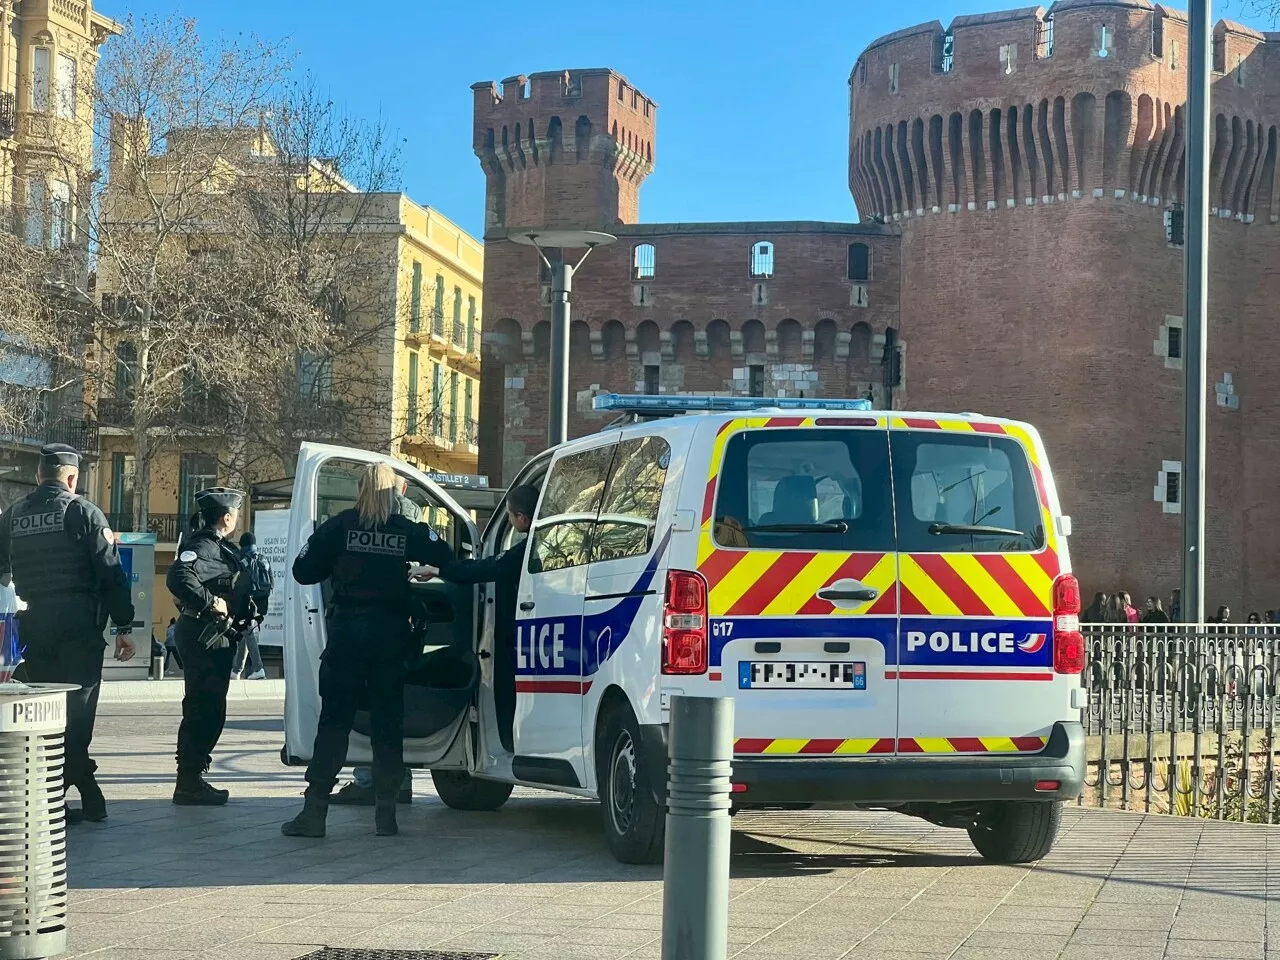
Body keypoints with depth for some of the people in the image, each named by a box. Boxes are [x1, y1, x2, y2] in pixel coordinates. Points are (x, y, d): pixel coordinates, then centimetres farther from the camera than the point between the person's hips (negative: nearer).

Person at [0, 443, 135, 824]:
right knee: (76, 710, -2)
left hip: (31, 628, 5)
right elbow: (112, 573, -8)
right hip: (79, 627, -5)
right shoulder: (83, 512, -5)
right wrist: (123, 626, -4)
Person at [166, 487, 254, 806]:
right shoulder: (203, 547, -16)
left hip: (215, 638, 11)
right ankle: (190, 782, -6)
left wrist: (242, 612, 10)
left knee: (206, 710, 16)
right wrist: (211, 603, -26)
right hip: (205, 636, -11)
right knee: (206, 710, -9)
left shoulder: (218, 547, 16)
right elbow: (179, 577, -32)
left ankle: (192, 779, 23)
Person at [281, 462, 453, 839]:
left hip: (346, 630, -1)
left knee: (333, 721, 2)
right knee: (388, 723, 8)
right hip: (390, 635, 1)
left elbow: (303, 571, -1)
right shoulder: (409, 531, 2)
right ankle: (386, 814, 7)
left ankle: (314, 810, -3)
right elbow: (447, 561, -4)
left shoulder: (339, 526, -2)